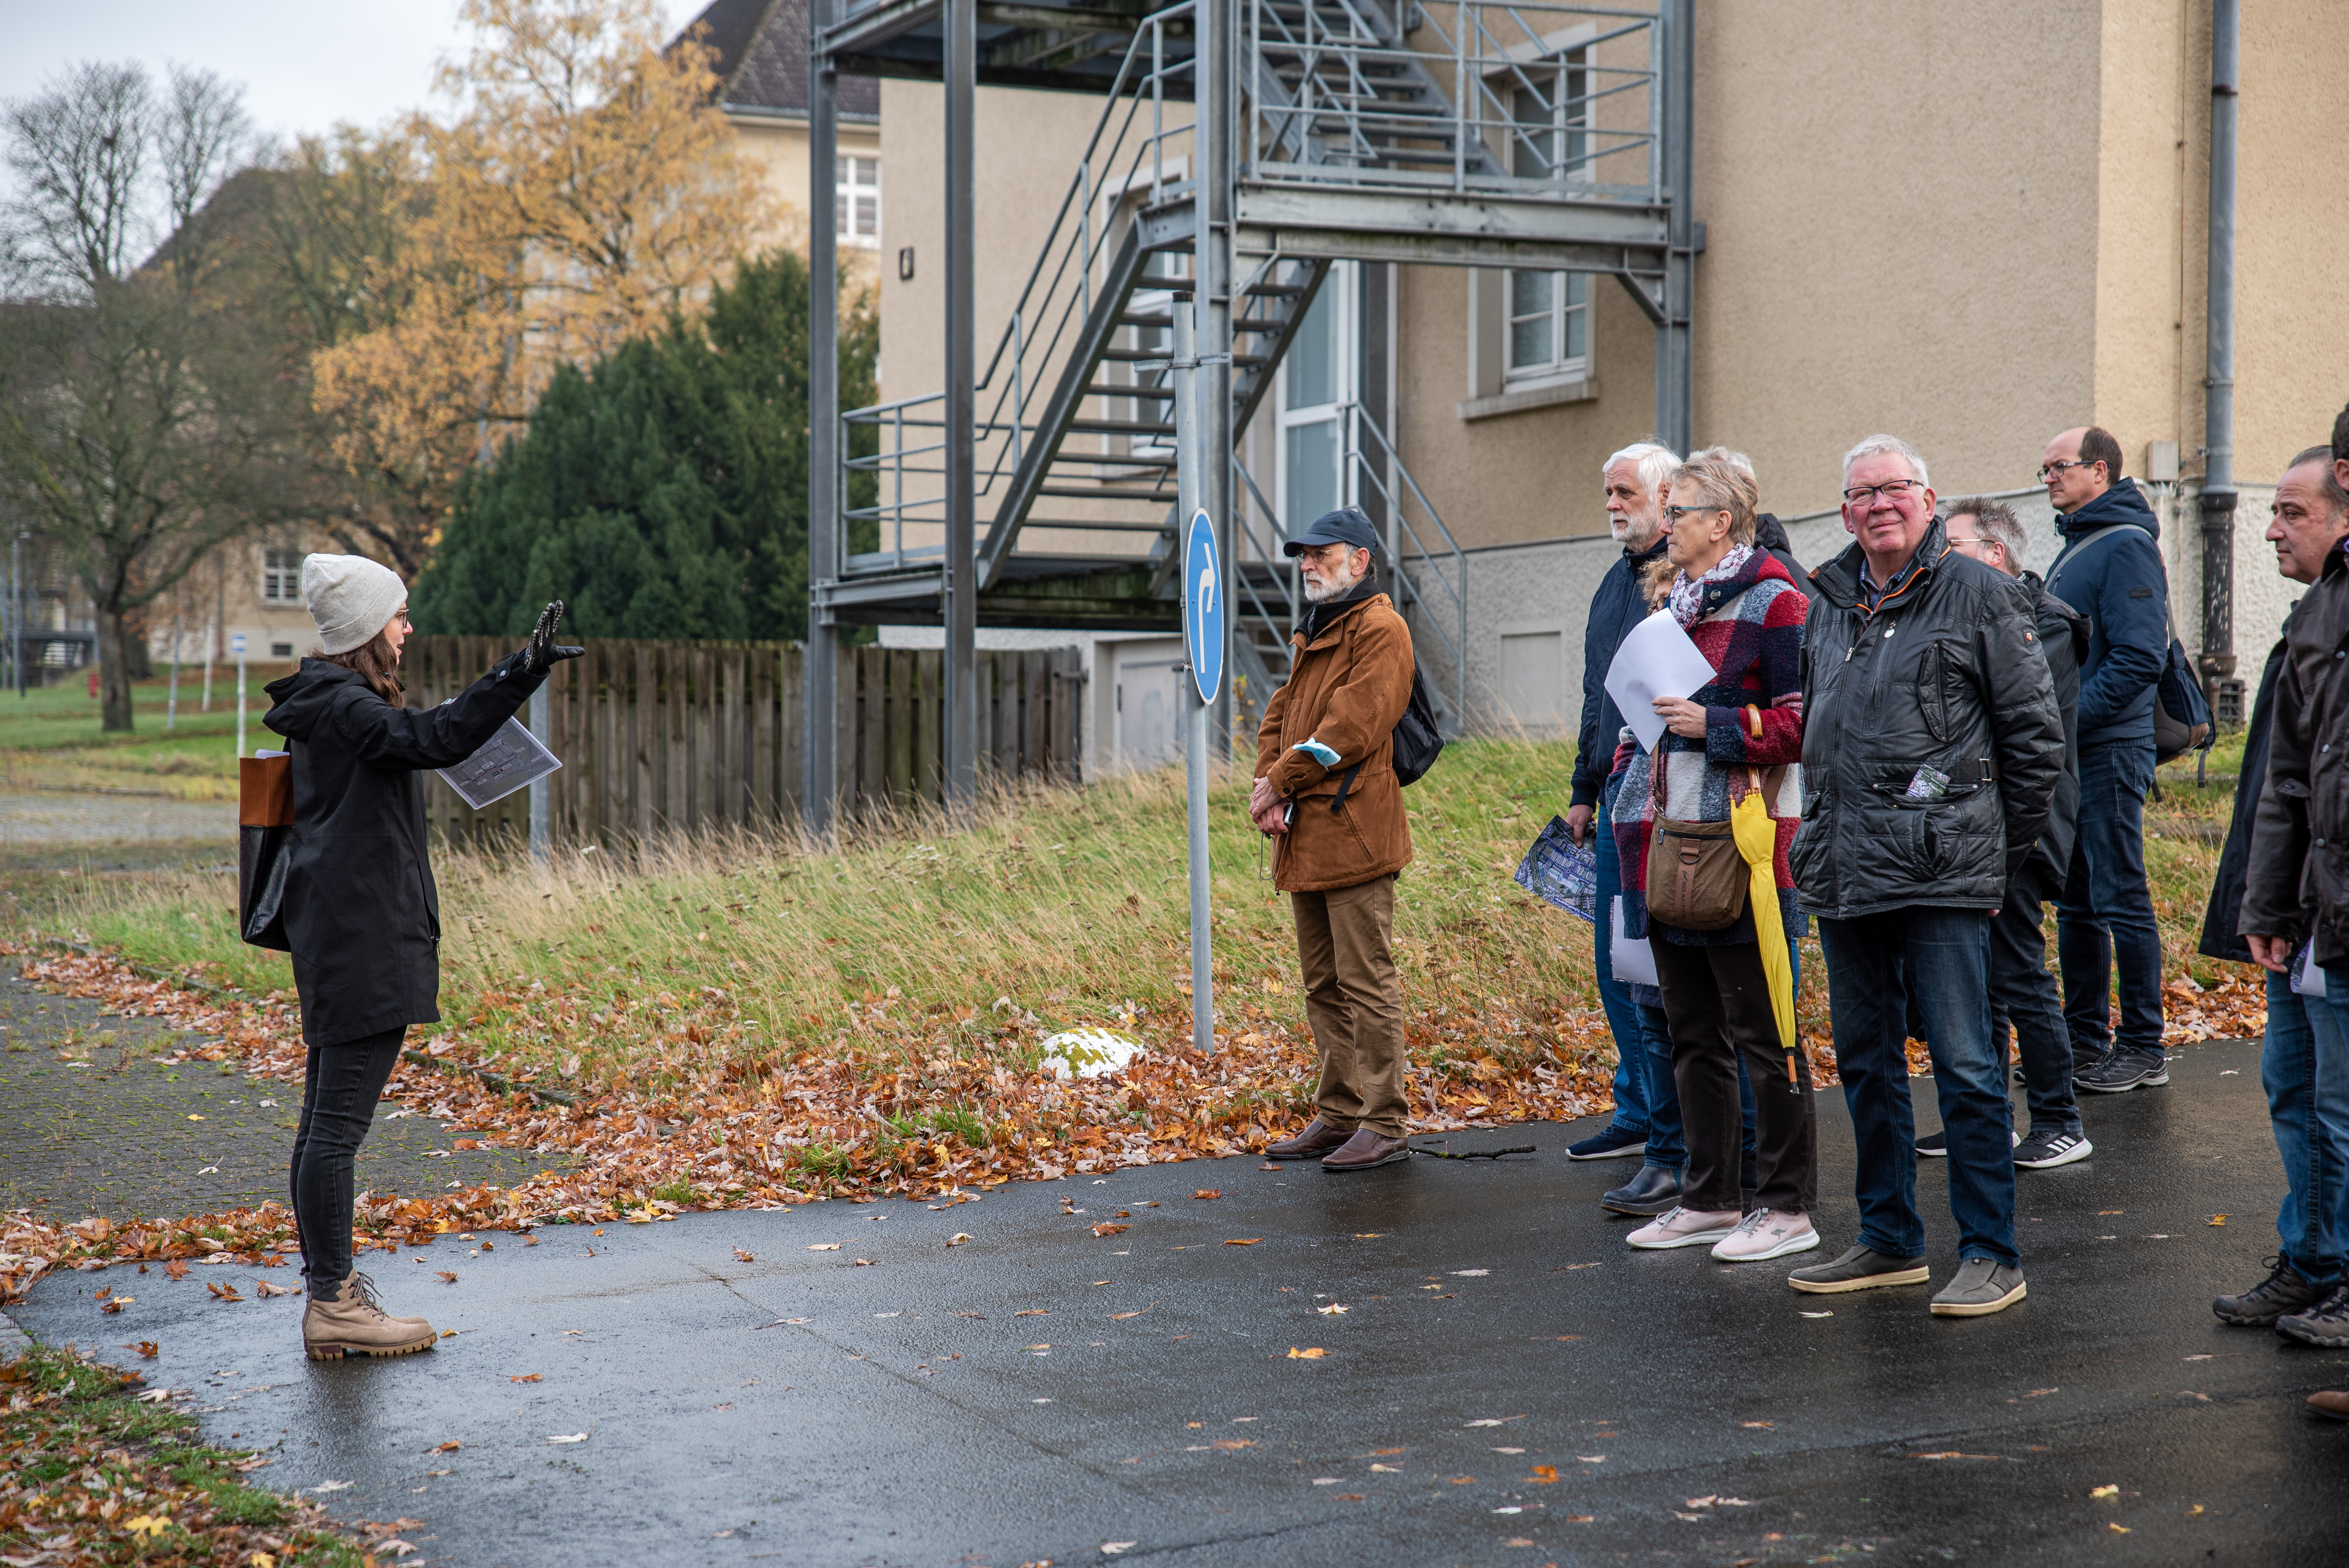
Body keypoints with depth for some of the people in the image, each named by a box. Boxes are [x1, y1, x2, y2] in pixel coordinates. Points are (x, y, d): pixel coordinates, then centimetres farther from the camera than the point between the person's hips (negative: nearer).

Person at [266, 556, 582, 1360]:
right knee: (338, 1123, -7)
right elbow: (436, 738, -31)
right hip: (362, 943, -11)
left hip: (339, 937, 11)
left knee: (324, 1119, 15)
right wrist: (521, 673, -36)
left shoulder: (329, 704, 16)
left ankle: (329, 1286, 23)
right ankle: (333, 1306, -3)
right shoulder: (344, 707, -16)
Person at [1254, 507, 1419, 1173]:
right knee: (1323, 985, 14)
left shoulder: (1379, 629, -8)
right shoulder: (1313, 632, 22)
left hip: (1353, 832, -10)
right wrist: (1268, 783, 0)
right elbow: (1280, 714, 18)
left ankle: (1383, 1126, -2)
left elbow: (1349, 728, -18)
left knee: (1366, 982, -6)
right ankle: (1338, 1116, 22)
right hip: (1307, 837, 10)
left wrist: (1279, 782, -13)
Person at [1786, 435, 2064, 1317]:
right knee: (1864, 1062, 13)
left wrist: (1999, 850, 0)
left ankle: (1991, 1254, 3)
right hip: (1843, 876, 7)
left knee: (1965, 1063, -5)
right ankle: (1890, 1240, 24)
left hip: (1943, 876, -6)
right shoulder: (1825, 605, 15)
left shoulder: (1979, 596, -2)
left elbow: (2036, 732, -1)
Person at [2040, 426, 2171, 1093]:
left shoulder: (2126, 546, -12)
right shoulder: (2074, 547, 17)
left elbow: (2139, 659, -20)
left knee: (2121, 900, -4)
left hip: (2110, 752, -9)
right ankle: (2085, 1038, 22)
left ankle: (2144, 1049, 4)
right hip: (2067, 753, 9)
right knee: (2075, 903, 13)